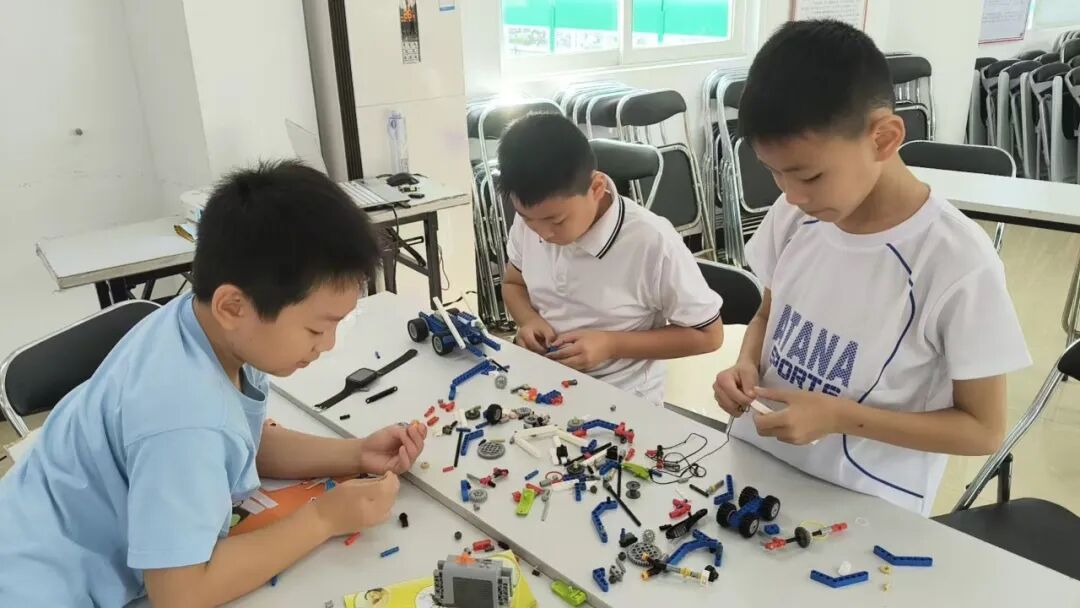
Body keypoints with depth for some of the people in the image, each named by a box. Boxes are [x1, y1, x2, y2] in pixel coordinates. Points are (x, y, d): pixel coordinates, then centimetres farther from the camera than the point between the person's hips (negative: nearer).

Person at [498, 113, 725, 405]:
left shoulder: (652, 243, -20)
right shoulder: (530, 217, -6)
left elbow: (708, 335, -9)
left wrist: (611, 344, -17)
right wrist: (529, 319, -8)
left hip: (622, 399, -4)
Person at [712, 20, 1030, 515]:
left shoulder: (958, 265, -21)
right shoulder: (793, 217, -7)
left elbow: (984, 429, -12)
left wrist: (839, 416, -22)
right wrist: (748, 365, -10)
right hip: (756, 464, 2)